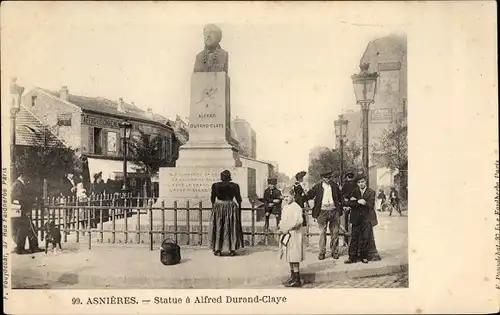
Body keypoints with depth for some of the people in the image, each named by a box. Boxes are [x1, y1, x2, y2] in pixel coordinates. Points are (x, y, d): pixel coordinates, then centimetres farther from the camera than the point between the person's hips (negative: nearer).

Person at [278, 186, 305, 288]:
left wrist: (286, 229, -19)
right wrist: (280, 227, 5)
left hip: (294, 235, -9)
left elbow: (298, 221, -25)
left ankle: (297, 280, 3)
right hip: (286, 235, 9)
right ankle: (292, 277, 26)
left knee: (294, 258, -5)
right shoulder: (285, 207, 12)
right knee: (289, 257, 15)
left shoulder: (296, 207, -15)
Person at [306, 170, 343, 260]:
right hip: (322, 212, -2)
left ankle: (334, 252, 15)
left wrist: (342, 206, 12)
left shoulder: (334, 186, 10)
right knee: (322, 233, 0)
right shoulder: (317, 187, 3)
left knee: (335, 233, 5)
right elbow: (309, 195, -1)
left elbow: (340, 197, 19)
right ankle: (322, 253, 8)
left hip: (334, 211, 2)